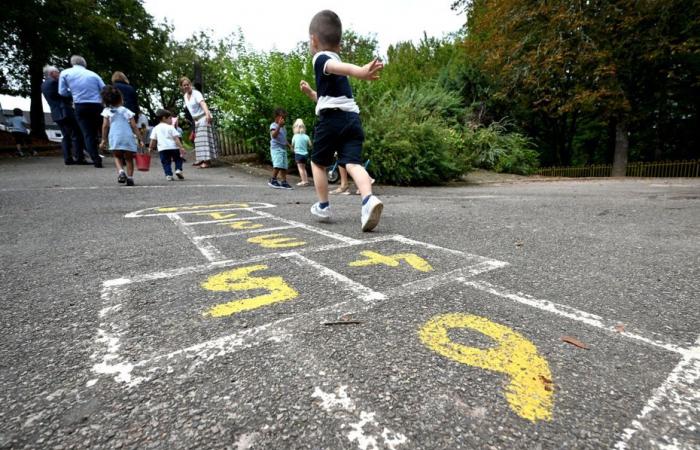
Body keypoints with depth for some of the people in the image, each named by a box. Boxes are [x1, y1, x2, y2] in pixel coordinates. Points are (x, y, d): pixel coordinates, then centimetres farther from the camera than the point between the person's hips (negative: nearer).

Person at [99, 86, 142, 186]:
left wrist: (103, 140, 10)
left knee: (117, 157, 15)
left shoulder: (107, 111, 9)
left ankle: (120, 171, -11)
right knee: (129, 159, 8)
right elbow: (134, 126, 3)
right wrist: (140, 139, 7)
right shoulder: (127, 111, 8)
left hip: (115, 139, 0)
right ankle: (130, 177, -3)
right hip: (128, 138, 0)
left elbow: (105, 126, 4)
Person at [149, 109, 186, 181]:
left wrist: (151, 148, 22)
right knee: (178, 159, 16)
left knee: (166, 162, 7)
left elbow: (153, 140, 11)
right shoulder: (170, 127, 3)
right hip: (173, 147, -2)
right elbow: (176, 138, -6)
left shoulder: (155, 128, 12)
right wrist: (181, 147, -9)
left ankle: (168, 175, -3)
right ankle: (178, 169, -3)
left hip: (162, 149, 2)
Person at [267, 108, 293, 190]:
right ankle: (272, 180, -11)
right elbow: (274, 135, -21)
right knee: (278, 165, -21)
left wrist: (289, 146, 15)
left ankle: (283, 182, 4)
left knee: (284, 166, 3)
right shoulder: (273, 125, -4)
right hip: (276, 148, -8)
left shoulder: (283, 127, 20)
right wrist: (279, 125, -26)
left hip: (283, 148, 8)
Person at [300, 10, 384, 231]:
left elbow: (337, 66, -24)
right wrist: (310, 92, 43)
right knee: (353, 163, -8)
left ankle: (323, 206, 15)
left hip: (332, 118, -7)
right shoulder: (334, 60, 32)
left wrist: (360, 71, -41)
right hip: (353, 119, 7)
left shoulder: (321, 58, 4)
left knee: (317, 162, 11)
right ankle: (369, 199, -33)